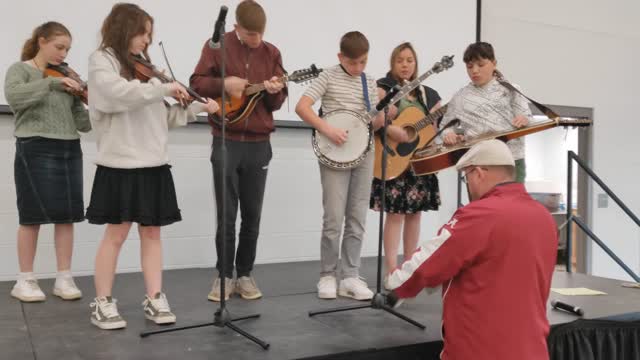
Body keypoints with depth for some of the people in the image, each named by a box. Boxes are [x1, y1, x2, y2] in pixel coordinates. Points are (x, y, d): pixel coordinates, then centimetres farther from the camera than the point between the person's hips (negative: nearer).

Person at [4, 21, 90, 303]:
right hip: (35, 150, -5)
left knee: (67, 215, 4)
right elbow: (13, 95, -23)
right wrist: (52, 83, -27)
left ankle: (64, 279, 12)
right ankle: (25, 281, 12)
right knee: (33, 216, 0)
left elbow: (81, 122, 7)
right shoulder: (21, 69, 0)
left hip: (69, 151, 5)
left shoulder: (67, 77, 12)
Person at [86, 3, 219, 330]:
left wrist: (198, 107, 5)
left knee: (151, 231, 7)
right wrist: (165, 87, -19)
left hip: (153, 162, 6)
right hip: (121, 163, -6)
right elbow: (121, 92, -24)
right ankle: (103, 303, 13)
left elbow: (164, 116, 16)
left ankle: (154, 299, 14)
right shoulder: (102, 60, -3)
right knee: (116, 232, 1)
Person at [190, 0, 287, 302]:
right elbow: (196, 83, -1)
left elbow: (278, 102, 7)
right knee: (226, 214, 2)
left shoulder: (271, 52, 7)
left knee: (252, 215, 7)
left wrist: (275, 92, -15)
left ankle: (245, 274, 19)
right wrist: (224, 83, -17)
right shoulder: (217, 45, 0)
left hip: (259, 144, 2)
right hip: (226, 142, -2)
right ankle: (224, 275, 14)